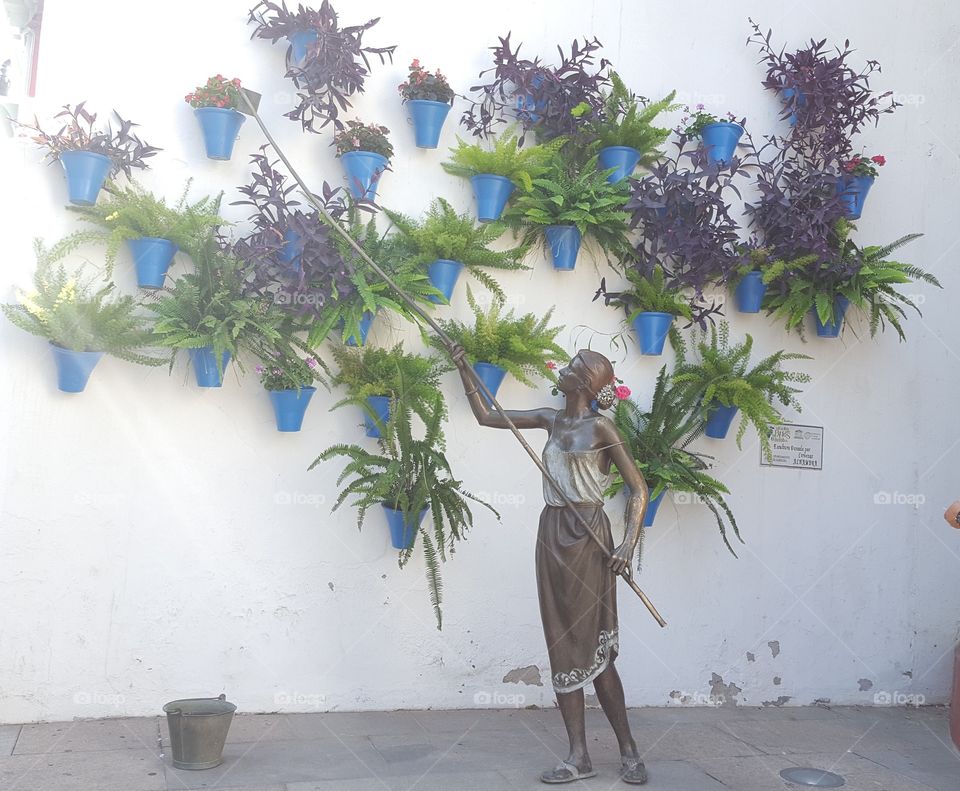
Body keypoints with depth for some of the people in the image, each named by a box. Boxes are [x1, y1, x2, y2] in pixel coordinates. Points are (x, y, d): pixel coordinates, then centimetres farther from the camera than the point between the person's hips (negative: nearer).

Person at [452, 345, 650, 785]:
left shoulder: (600, 427, -6)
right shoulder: (551, 420, 12)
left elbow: (638, 489, -7)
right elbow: (486, 416, 18)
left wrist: (629, 542, -19)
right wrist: (464, 371, 11)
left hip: (586, 536, -6)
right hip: (552, 535, 6)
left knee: (592, 646, -5)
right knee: (564, 646, 4)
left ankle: (628, 751, 7)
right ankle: (578, 756, 9)